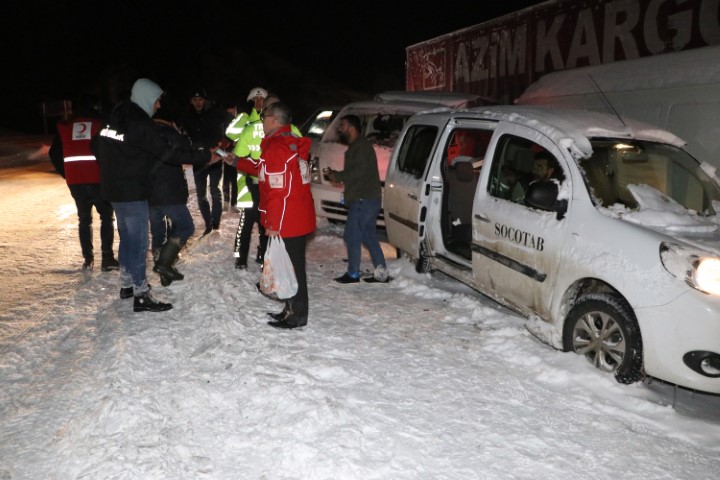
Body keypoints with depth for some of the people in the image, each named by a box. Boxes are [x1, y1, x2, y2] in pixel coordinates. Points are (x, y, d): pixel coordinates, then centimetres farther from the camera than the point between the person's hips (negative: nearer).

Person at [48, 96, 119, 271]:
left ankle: (88, 259, 14)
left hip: (75, 181, 3)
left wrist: (66, 173, 19)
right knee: (107, 217, 8)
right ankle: (107, 258, 1)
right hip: (98, 179, -3)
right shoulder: (100, 124, 1)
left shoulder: (64, 127, 10)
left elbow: (54, 153, 11)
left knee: (84, 219, 15)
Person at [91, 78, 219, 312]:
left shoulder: (114, 117, 8)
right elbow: (169, 153, -22)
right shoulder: (141, 124, -19)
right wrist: (205, 155, -17)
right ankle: (141, 295, 0)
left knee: (127, 237, 20)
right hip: (132, 192, -9)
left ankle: (127, 284, 31)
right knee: (138, 242, -4)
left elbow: (96, 145, 18)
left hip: (113, 188, 9)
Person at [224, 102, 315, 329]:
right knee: (293, 265, 17)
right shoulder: (290, 143, 15)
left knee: (292, 267, -2)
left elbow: (278, 190, -22)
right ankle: (292, 309, 28)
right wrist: (237, 161, 35)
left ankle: (297, 316, 7)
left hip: (287, 222, -10)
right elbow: (264, 169, 30)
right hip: (299, 219, 10)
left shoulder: (276, 146, -17)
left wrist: (273, 224, -17)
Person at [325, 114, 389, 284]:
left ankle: (353, 274, 4)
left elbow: (359, 171, -23)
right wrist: (337, 175, 11)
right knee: (368, 236, 12)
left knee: (352, 236, -4)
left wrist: (337, 176, -13)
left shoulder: (361, 146, -13)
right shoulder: (356, 147, 20)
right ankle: (381, 273, 14)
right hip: (367, 199, 10)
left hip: (363, 200, -10)